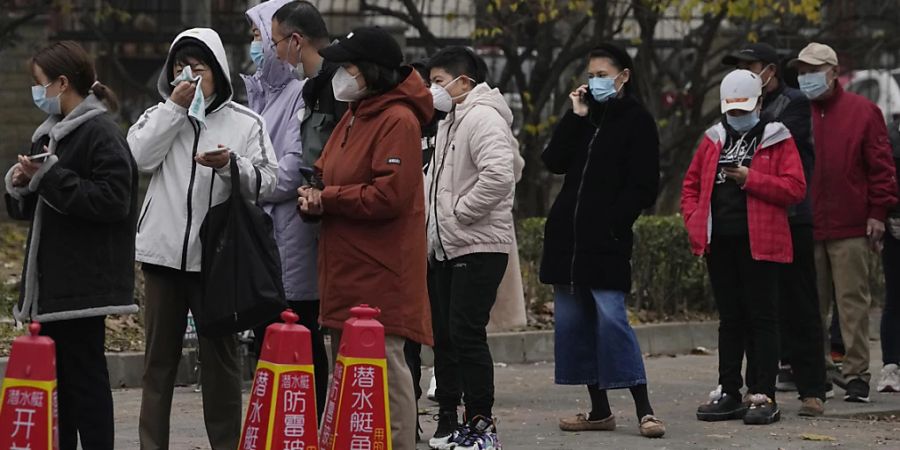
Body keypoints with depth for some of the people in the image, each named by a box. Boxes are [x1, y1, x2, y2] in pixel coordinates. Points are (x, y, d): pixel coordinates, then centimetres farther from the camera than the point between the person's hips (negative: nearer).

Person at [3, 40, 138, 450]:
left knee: (84, 376, -5)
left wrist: (51, 177, -21)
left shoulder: (102, 135, -11)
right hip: (50, 279, 9)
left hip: (84, 283, -9)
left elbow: (113, 200, -22)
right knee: (53, 376, 9)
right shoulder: (50, 134, 17)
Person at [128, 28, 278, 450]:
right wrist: (174, 107, -9)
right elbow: (140, 158, -8)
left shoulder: (245, 122, 4)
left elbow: (266, 181, -4)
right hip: (164, 252, 2)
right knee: (159, 356, 7)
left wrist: (231, 165, -23)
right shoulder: (159, 115, 10)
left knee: (221, 355, 4)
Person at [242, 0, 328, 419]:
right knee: (265, 339, 9)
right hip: (260, 234, 9)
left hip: (289, 237, -9)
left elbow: (294, 167, -15)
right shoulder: (260, 91, 18)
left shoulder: (301, 93, -8)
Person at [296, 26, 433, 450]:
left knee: (383, 366, -8)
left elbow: (389, 195, -21)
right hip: (346, 268, 10)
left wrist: (327, 199, -12)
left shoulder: (398, 121, -13)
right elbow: (327, 173, 22)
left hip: (379, 271, -10)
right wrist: (314, 195, -1)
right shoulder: (353, 115, 17)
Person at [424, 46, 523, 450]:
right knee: (444, 335, 11)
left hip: (478, 247, -10)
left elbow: (499, 175, -27)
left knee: (466, 334, -10)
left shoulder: (483, 118, -13)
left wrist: (459, 212, -18)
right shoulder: (449, 123, 18)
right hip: (443, 248, 10)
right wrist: (437, 219, 10)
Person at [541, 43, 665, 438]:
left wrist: (612, 223, -16)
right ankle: (600, 411, 12)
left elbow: (642, 187, -8)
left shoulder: (637, 121, -2)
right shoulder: (586, 116, 16)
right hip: (568, 235, 7)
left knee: (611, 317, -14)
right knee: (572, 321, 6)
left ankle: (644, 409, -12)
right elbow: (554, 162, 4)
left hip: (605, 239, -7)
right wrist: (575, 117, -2)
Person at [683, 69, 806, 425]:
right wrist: (693, 219, 5)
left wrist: (750, 179, -16)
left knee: (761, 318, -3)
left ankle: (764, 396, -2)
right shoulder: (713, 140, 14)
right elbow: (691, 184, 20)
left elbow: (795, 188, -10)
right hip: (719, 243, 5)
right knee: (730, 319, 10)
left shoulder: (777, 140, 0)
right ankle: (729, 393, 15)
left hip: (758, 244, -5)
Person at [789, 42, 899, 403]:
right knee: (811, 305, 5)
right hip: (806, 228, 3)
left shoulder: (862, 112, 3)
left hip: (850, 228, -3)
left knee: (853, 302, -3)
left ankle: (856, 373, 0)